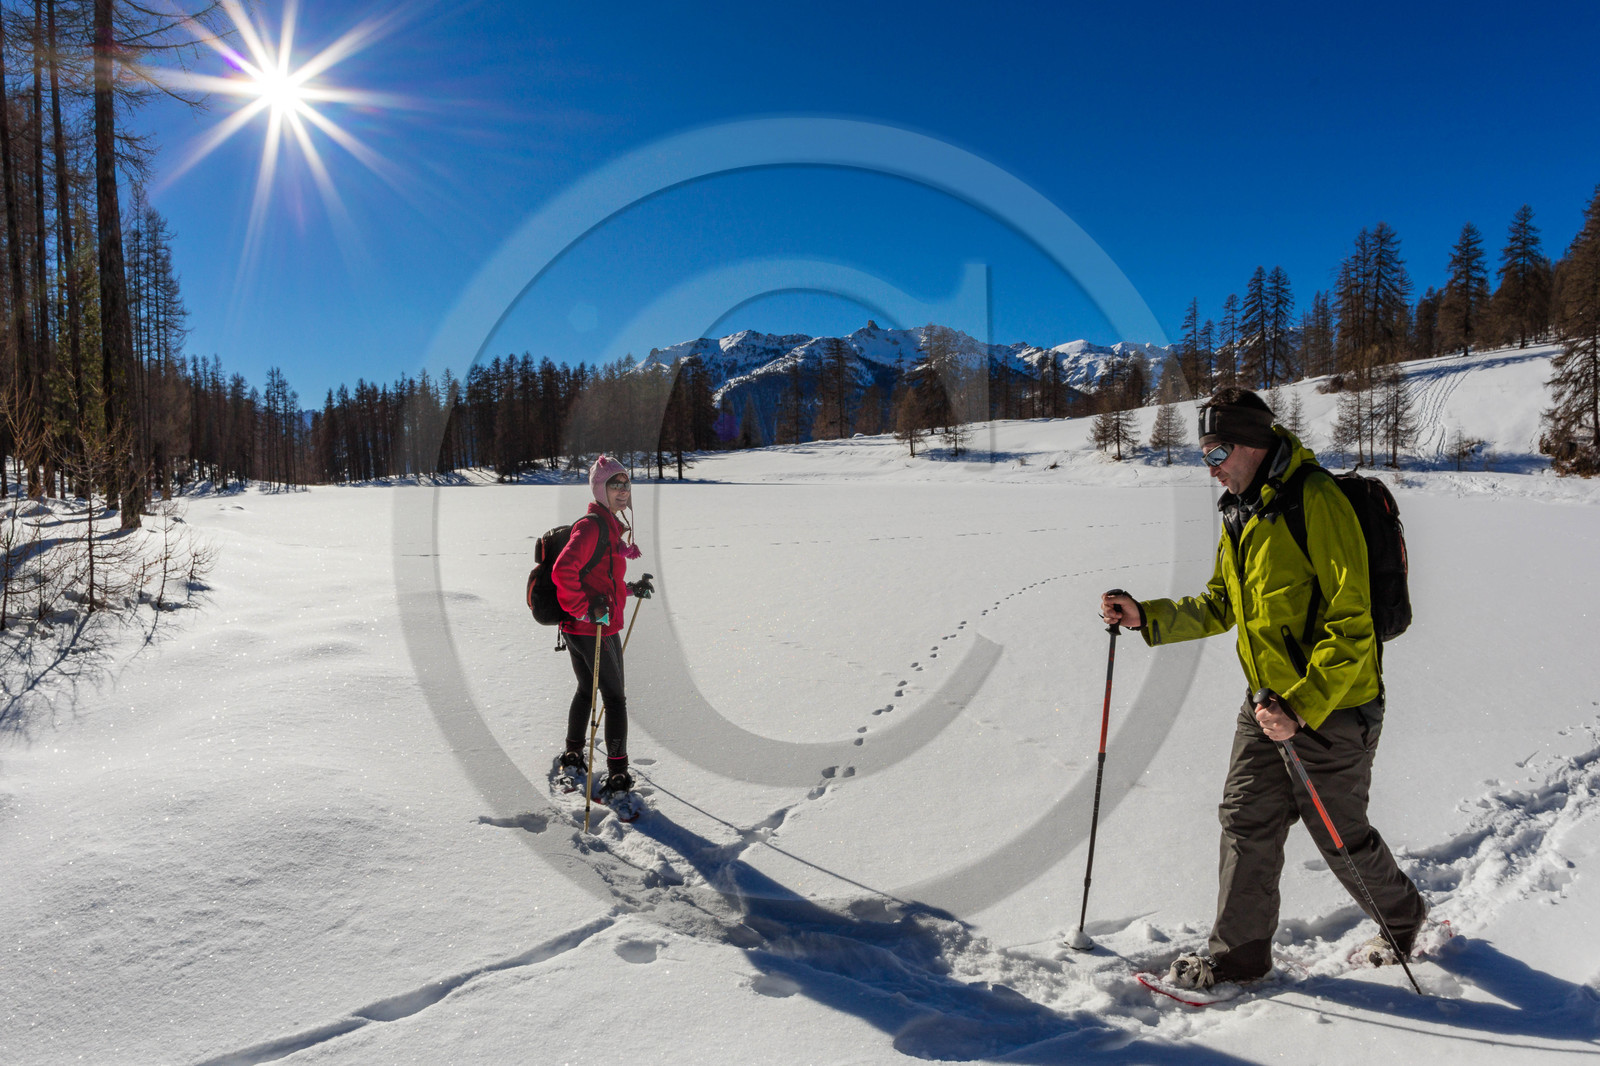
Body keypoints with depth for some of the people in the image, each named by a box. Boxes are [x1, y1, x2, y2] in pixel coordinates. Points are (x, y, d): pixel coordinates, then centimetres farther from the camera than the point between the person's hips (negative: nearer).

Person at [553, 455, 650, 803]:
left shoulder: (611, 526, 14)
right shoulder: (592, 525, -17)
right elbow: (563, 570, -27)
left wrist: (630, 589, 19)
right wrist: (584, 609, -26)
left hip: (578, 629, 10)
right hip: (596, 630, -10)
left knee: (586, 690, 23)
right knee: (615, 699, 0)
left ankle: (572, 760, 37)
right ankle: (618, 776, 7)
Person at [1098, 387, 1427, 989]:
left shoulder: (1316, 501, -20)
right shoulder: (1241, 514, 8)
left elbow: (1350, 624, -24)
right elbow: (1219, 607, 15)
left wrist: (1303, 706, -29)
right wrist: (1146, 617, 2)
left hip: (1331, 709, -7)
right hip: (1267, 704, 8)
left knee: (1341, 835, 12)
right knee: (1246, 822, 9)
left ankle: (1401, 916, 41)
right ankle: (1240, 953, 22)